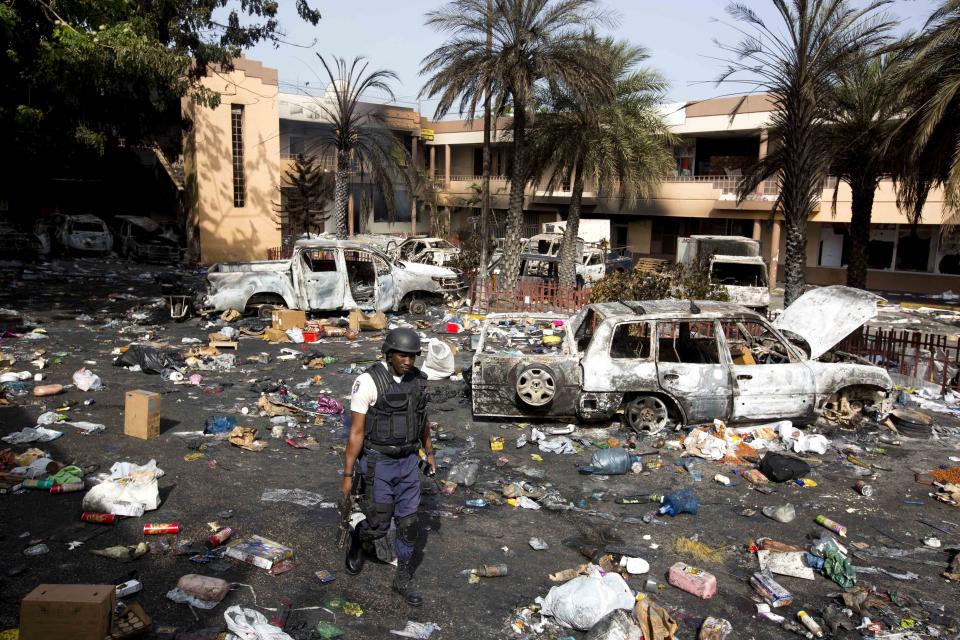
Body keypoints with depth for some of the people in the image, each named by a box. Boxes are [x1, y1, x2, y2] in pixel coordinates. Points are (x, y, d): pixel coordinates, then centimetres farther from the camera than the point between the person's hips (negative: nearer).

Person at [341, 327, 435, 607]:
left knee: (408, 523, 9)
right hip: (378, 463, -5)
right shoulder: (368, 381, -22)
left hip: (408, 461, 5)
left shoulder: (416, 379, -4)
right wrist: (347, 475, -14)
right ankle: (358, 541, 43)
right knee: (379, 525, 6)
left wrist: (429, 453, 20)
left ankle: (403, 580, 28)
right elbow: (356, 432, -18)